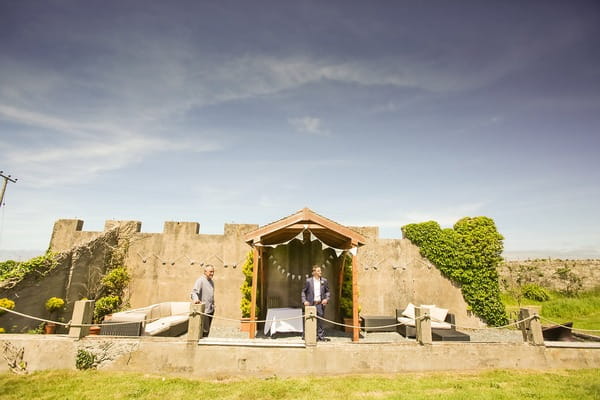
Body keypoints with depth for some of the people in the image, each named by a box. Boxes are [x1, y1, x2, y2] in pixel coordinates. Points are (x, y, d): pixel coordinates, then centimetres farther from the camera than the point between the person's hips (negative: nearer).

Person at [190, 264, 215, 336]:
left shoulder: (211, 281, 15)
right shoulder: (200, 280, -11)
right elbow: (194, 292, -24)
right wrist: (196, 299, -43)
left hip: (211, 310, 8)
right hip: (204, 310, -8)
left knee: (207, 330, 15)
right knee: (205, 330, -8)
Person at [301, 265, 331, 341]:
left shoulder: (324, 281, 4)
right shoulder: (308, 281, -2)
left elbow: (327, 291, 11)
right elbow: (303, 291, 5)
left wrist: (326, 299, -5)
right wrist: (304, 301, -6)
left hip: (320, 303, 2)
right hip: (311, 304, -1)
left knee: (320, 320, 4)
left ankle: (321, 336, 15)